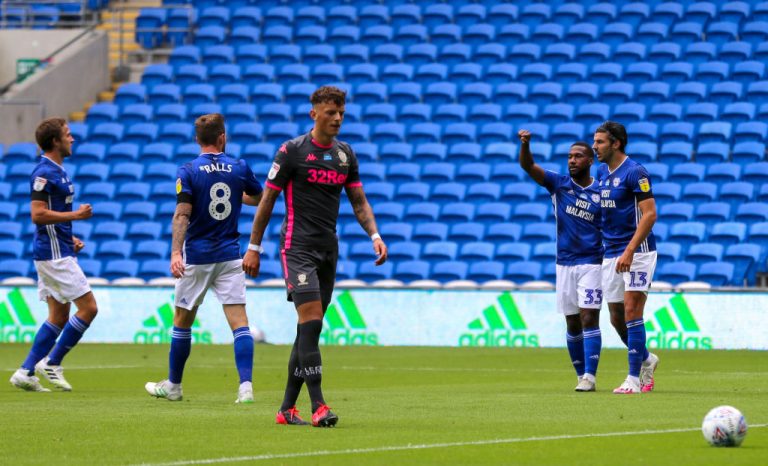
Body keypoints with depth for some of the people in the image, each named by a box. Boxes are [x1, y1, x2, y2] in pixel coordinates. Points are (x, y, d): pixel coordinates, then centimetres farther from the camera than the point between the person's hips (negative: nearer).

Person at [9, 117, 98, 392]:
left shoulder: (57, 172, 16)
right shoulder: (44, 173, -15)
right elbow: (38, 214, -22)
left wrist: (70, 238, 15)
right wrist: (76, 215, -18)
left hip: (58, 252, 10)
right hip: (53, 254, -10)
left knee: (59, 315, 11)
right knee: (88, 307, -9)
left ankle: (26, 372, 10)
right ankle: (52, 363, -3)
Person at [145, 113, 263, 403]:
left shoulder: (189, 172, -7)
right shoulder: (240, 168, 2)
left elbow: (182, 215, -16)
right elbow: (259, 199, 21)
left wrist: (175, 253, -20)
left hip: (196, 258, -2)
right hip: (230, 256, 2)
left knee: (182, 322, 13)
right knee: (239, 322, -3)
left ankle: (173, 385, 23)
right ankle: (246, 386, -17)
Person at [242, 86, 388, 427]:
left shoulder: (345, 154, 10)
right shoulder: (292, 150, -6)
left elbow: (359, 201, 16)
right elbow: (267, 200, -2)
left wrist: (375, 236, 0)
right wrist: (254, 248, -3)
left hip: (329, 250, 6)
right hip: (298, 247, -6)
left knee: (309, 328, 6)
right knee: (311, 319, -18)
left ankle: (287, 408, 12)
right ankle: (318, 406, -22)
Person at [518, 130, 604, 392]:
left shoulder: (601, 193, 0)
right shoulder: (559, 184, 4)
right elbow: (528, 166, -9)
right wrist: (525, 144, -29)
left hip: (591, 264, -3)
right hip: (564, 264, 3)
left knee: (589, 318, -12)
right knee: (572, 324, 6)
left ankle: (589, 377, -15)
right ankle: (581, 375, 15)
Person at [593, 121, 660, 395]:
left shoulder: (634, 172, -13)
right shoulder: (601, 172, 12)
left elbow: (650, 214, -17)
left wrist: (630, 251, -23)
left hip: (637, 251, -8)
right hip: (611, 254, 8)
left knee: (632, 312, -11)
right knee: (616, 318, 9)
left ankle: (634, 378, -9)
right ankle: (646, 359, 31)